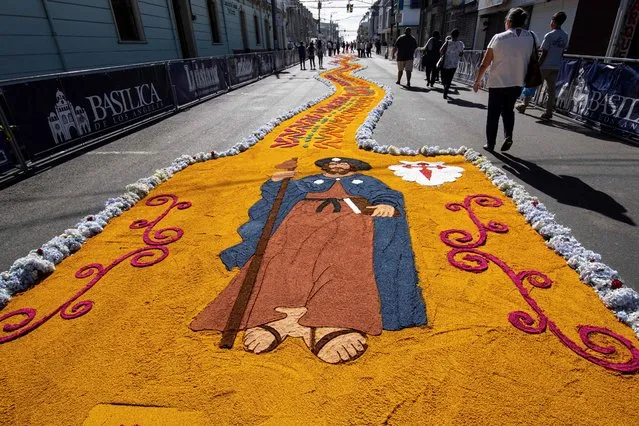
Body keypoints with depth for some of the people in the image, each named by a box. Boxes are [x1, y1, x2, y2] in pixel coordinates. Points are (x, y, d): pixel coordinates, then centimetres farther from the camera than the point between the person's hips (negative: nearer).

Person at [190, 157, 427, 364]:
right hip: (304, 218, 2)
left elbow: (387, 196, 18)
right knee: (290, 254, -33)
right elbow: (277, 196, 28)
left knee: (347, 259, -36)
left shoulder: (366, 182, 38)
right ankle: (278, 317, -52)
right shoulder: (307, 182, 39)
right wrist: (276, 182, 10)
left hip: (351, 220, -1)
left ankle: (331, 323, -58)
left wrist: (387, 205, -4)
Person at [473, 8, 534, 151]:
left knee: (493, 114, 8)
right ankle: (508, 135, 3)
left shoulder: (498, 38, -7)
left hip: (497, 82, -3)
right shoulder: (529, 38, 2)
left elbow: (485, 64, -6)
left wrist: (477, 81, 4)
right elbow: (529, 60, 5)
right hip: (517, 83, 3)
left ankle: (490, 143, 12)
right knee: (508, 110, 21)